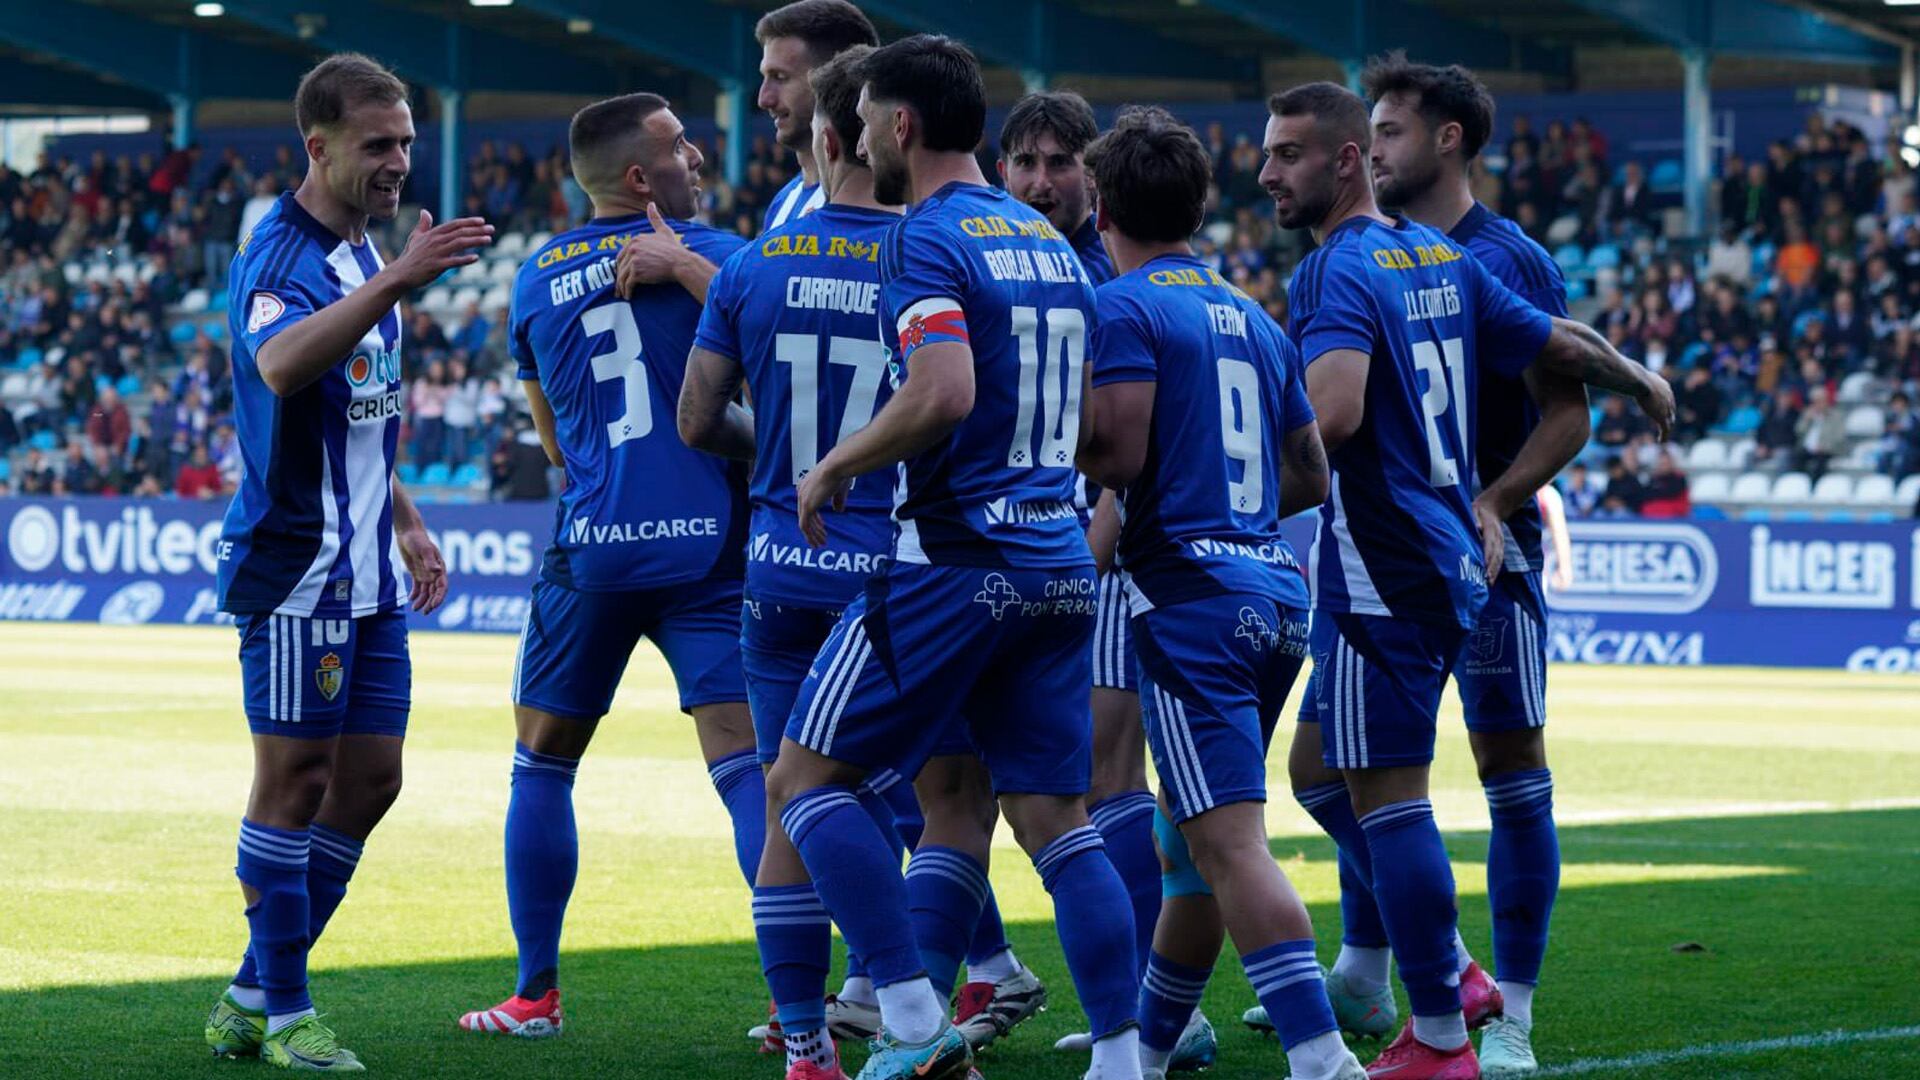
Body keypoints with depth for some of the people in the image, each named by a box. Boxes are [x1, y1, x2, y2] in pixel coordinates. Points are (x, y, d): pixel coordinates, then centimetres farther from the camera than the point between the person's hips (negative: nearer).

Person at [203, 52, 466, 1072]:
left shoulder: (363, 254, 16)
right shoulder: (278, 255, -14)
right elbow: (282, 365, -38)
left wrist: (406, 523, 23)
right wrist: (398, 279, -44)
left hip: (368, 572, 9)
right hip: (294, 565, -9)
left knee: (370, 778, 9)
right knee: (295, 777, -5)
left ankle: (252, 994, 17)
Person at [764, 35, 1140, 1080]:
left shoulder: (926, 241, -10)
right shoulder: (1049, 242, 16)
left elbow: (944, 394, -25)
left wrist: (832, 467, -10)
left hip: (954, 559, -8)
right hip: (1059, 561, 8)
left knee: (804, 777, 2)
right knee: (1054, 817, 8)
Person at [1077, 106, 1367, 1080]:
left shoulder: (1124, 307, -5)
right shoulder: (1253, 319, 18)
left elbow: (1118, 455, -16)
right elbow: (1310, 477, 22)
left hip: (1188, 596, -8)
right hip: (1274, 590, 8)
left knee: (1228, 842, -15)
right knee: (1197, 841, 17)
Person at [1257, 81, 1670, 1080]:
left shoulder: (1337, 272, -15)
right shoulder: (1439, 257, 12)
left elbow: (1331, 414, -32)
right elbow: (1562, 347, 20)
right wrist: (1643, 384, 38)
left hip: (1383, 573, -9)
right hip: (1445, 555, 9)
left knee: (1385, 795, -4)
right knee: (1319, 770, 19)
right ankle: (1446, 975, 22)